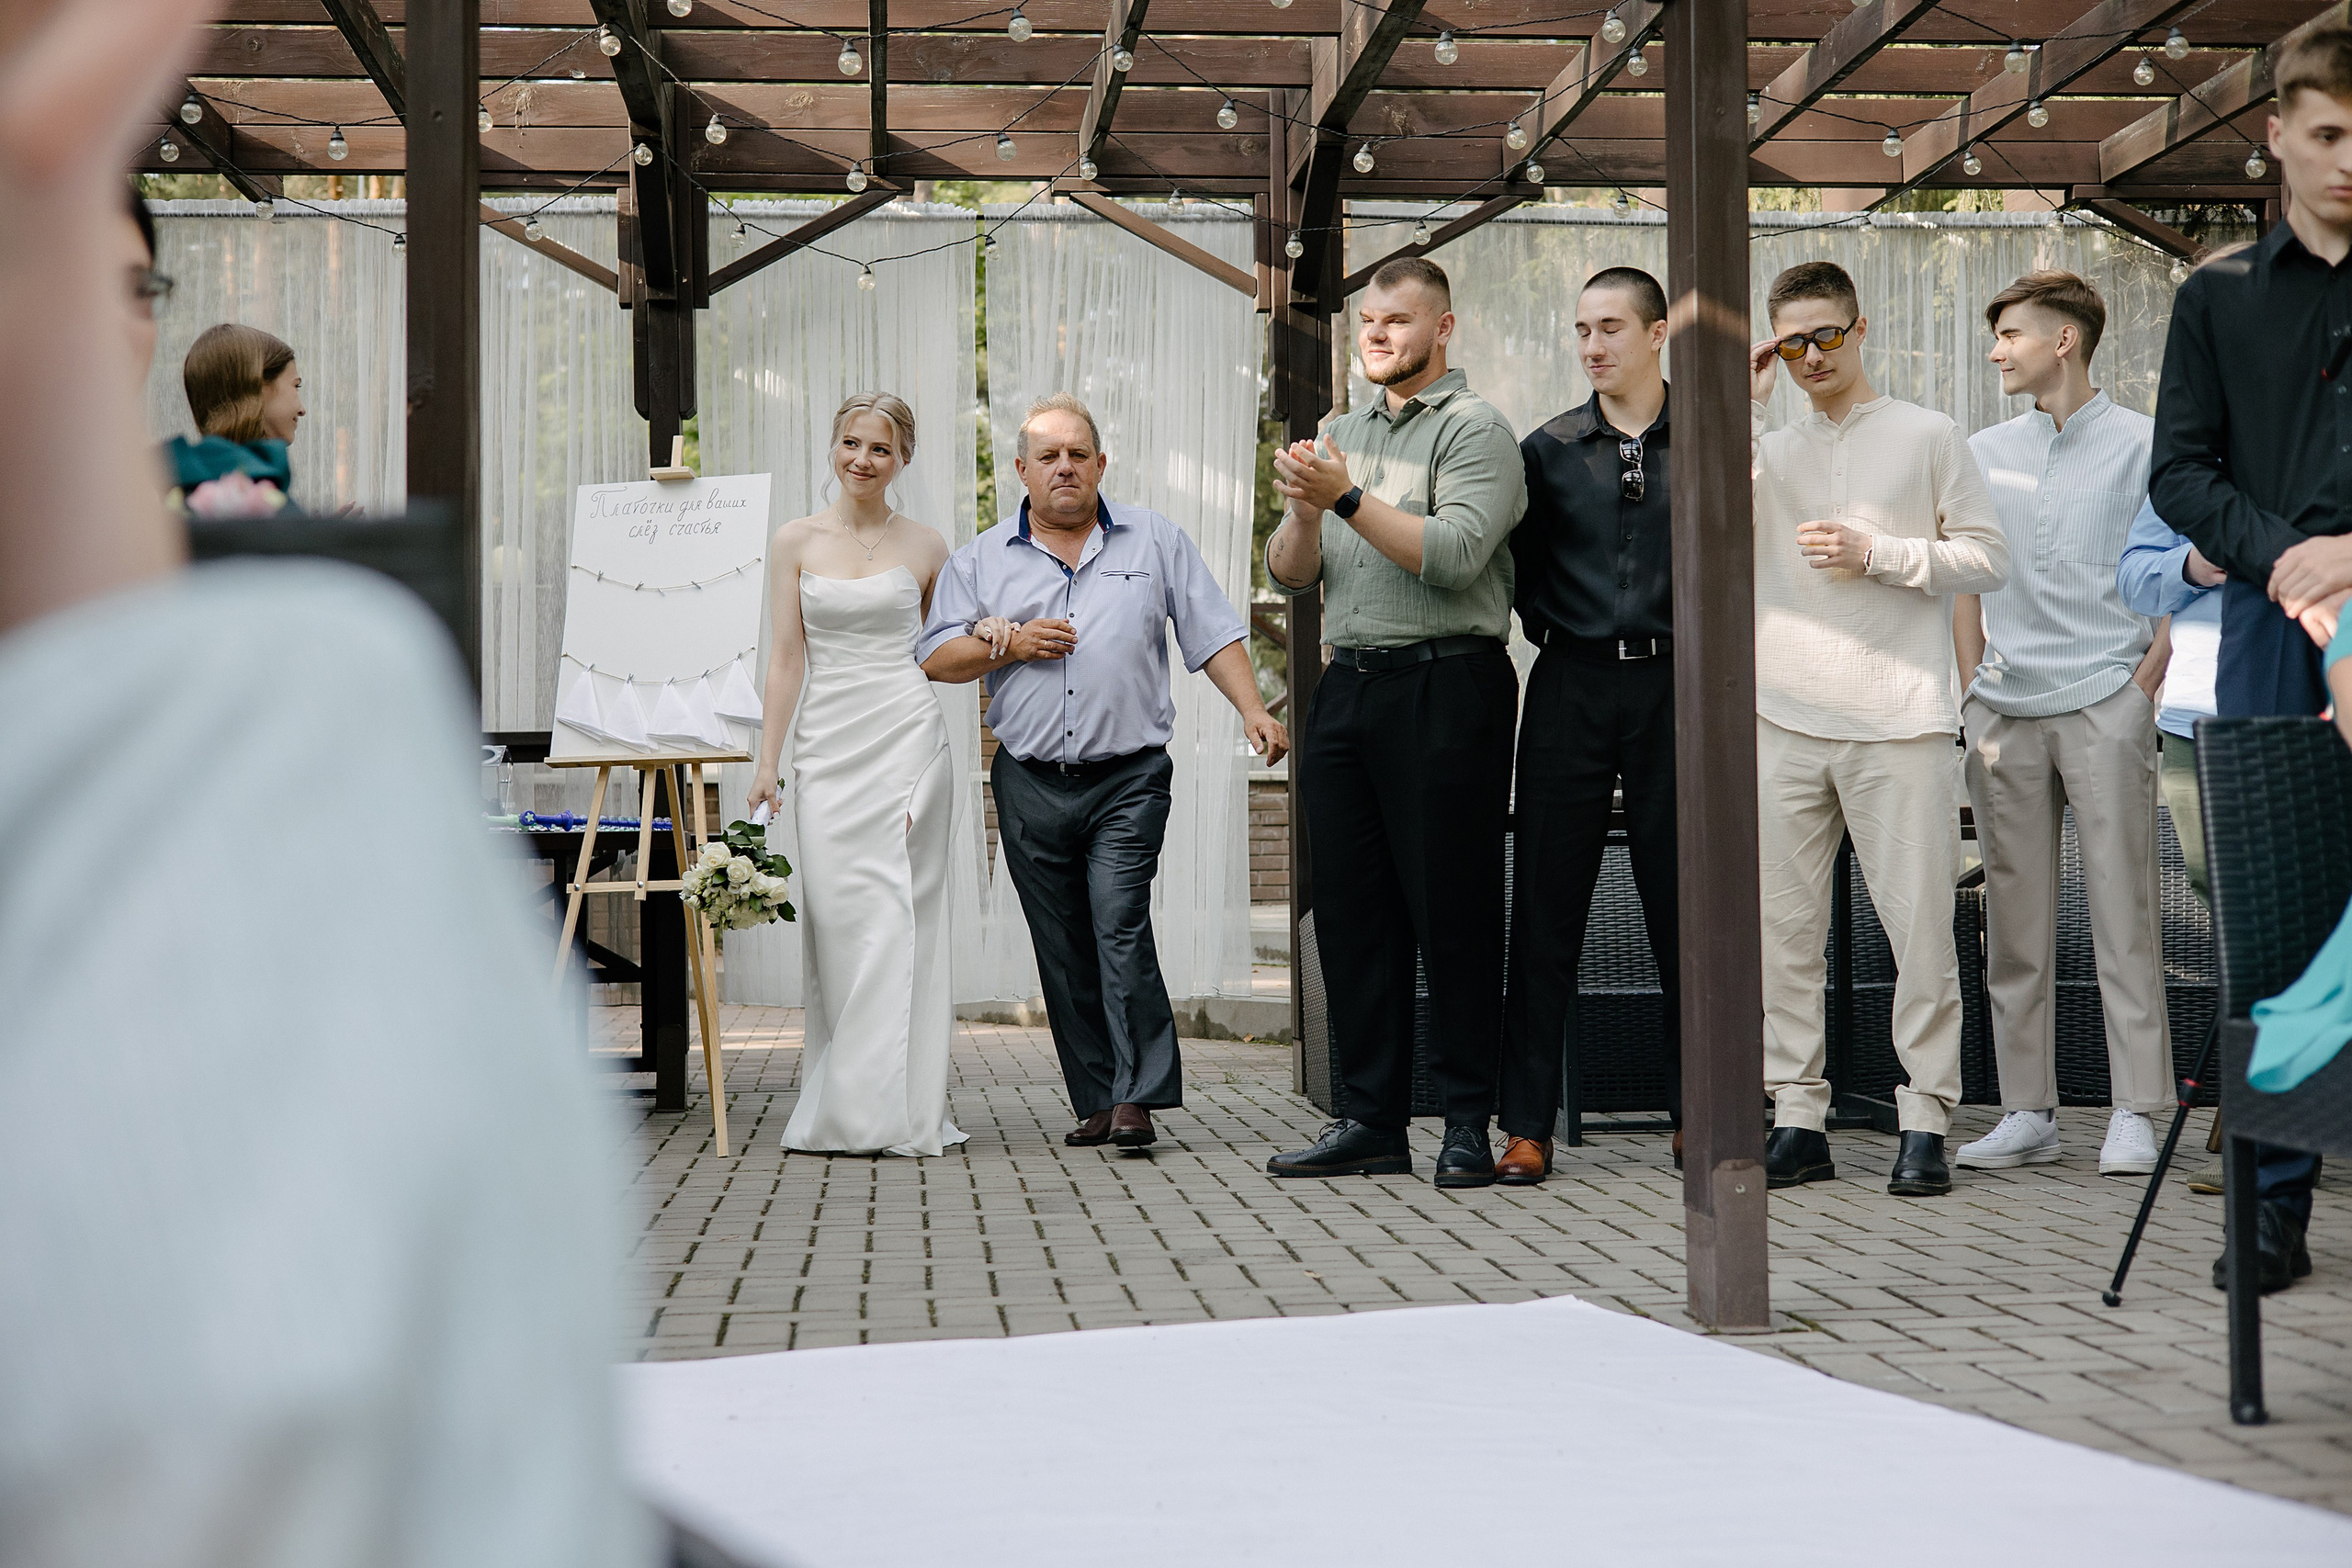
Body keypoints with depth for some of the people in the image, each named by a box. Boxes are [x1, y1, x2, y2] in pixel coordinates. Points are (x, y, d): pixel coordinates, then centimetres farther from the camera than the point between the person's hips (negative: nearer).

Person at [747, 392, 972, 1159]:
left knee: (895, 912, -7)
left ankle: (892, 1108, -4)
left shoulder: (925, 547, 7)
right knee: (834, 913, -3)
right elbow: (786, 658, 6)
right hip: (828, 740, 1)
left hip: (906, 735, -1)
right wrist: (767, 762, 2)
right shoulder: (796, 542, 8)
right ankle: (842, 1111, 5)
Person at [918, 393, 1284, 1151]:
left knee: (1121, 929, -16)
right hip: (1031, 783, 2)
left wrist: (1253, 711, -5)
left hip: (1128, 780, -2)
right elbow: (935, 658, 8)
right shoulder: (982, 560, 11)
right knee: (1064, 950, 4)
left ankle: (1138, 1098, -15)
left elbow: (1213, 634, 7)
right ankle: (1097, 1102, 11)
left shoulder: (1154, 540, 9)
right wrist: (1010, 644, -7)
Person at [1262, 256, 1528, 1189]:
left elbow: (1455, 554, -17)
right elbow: (1289, 575, 13)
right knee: (1352, 911, 7)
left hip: (1446, 684, -7)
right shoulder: (1343, 437, 19)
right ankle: (1371, 1122, 13)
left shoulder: (1474, 429, -2)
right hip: (1348, 685, 7)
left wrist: (1347, 497, -18)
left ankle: (1469, 1126, 2)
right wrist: (1303, 510, -7)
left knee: (1452, 910, -4)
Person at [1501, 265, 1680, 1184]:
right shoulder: (1549, 449, 8)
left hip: (1672, 684, -1)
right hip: (1571, 688, 1)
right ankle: (1526, 1125, 3)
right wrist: (1558, 632, 6)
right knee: (1547, 906, 0)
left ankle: (1694, 1112, 13)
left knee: (1682, 903, 3)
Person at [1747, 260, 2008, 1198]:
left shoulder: (1926, 437, 7)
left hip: (1898, 719, -3)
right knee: (1785, 927, 3)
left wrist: (1875, 553, -7)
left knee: (1920, 926, -4)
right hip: (1785, 721, 3)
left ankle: (1925, 1122, 2)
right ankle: (1798, 1120, 10)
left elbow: (1988, 557, 3)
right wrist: (1739, 406, 0)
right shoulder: (1770, 451, 16)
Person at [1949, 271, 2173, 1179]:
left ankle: (2134, 1113, -2)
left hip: (2102, 702, -4)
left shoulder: (2141, 445, 2)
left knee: (2122, 906, -6)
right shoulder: (1985, 453, 14)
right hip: (2004, 711, 4)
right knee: (2014, 915, 5)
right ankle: (2028, 1112, 12)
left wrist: (2146, 680, -8)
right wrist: (1973, 687, 10)